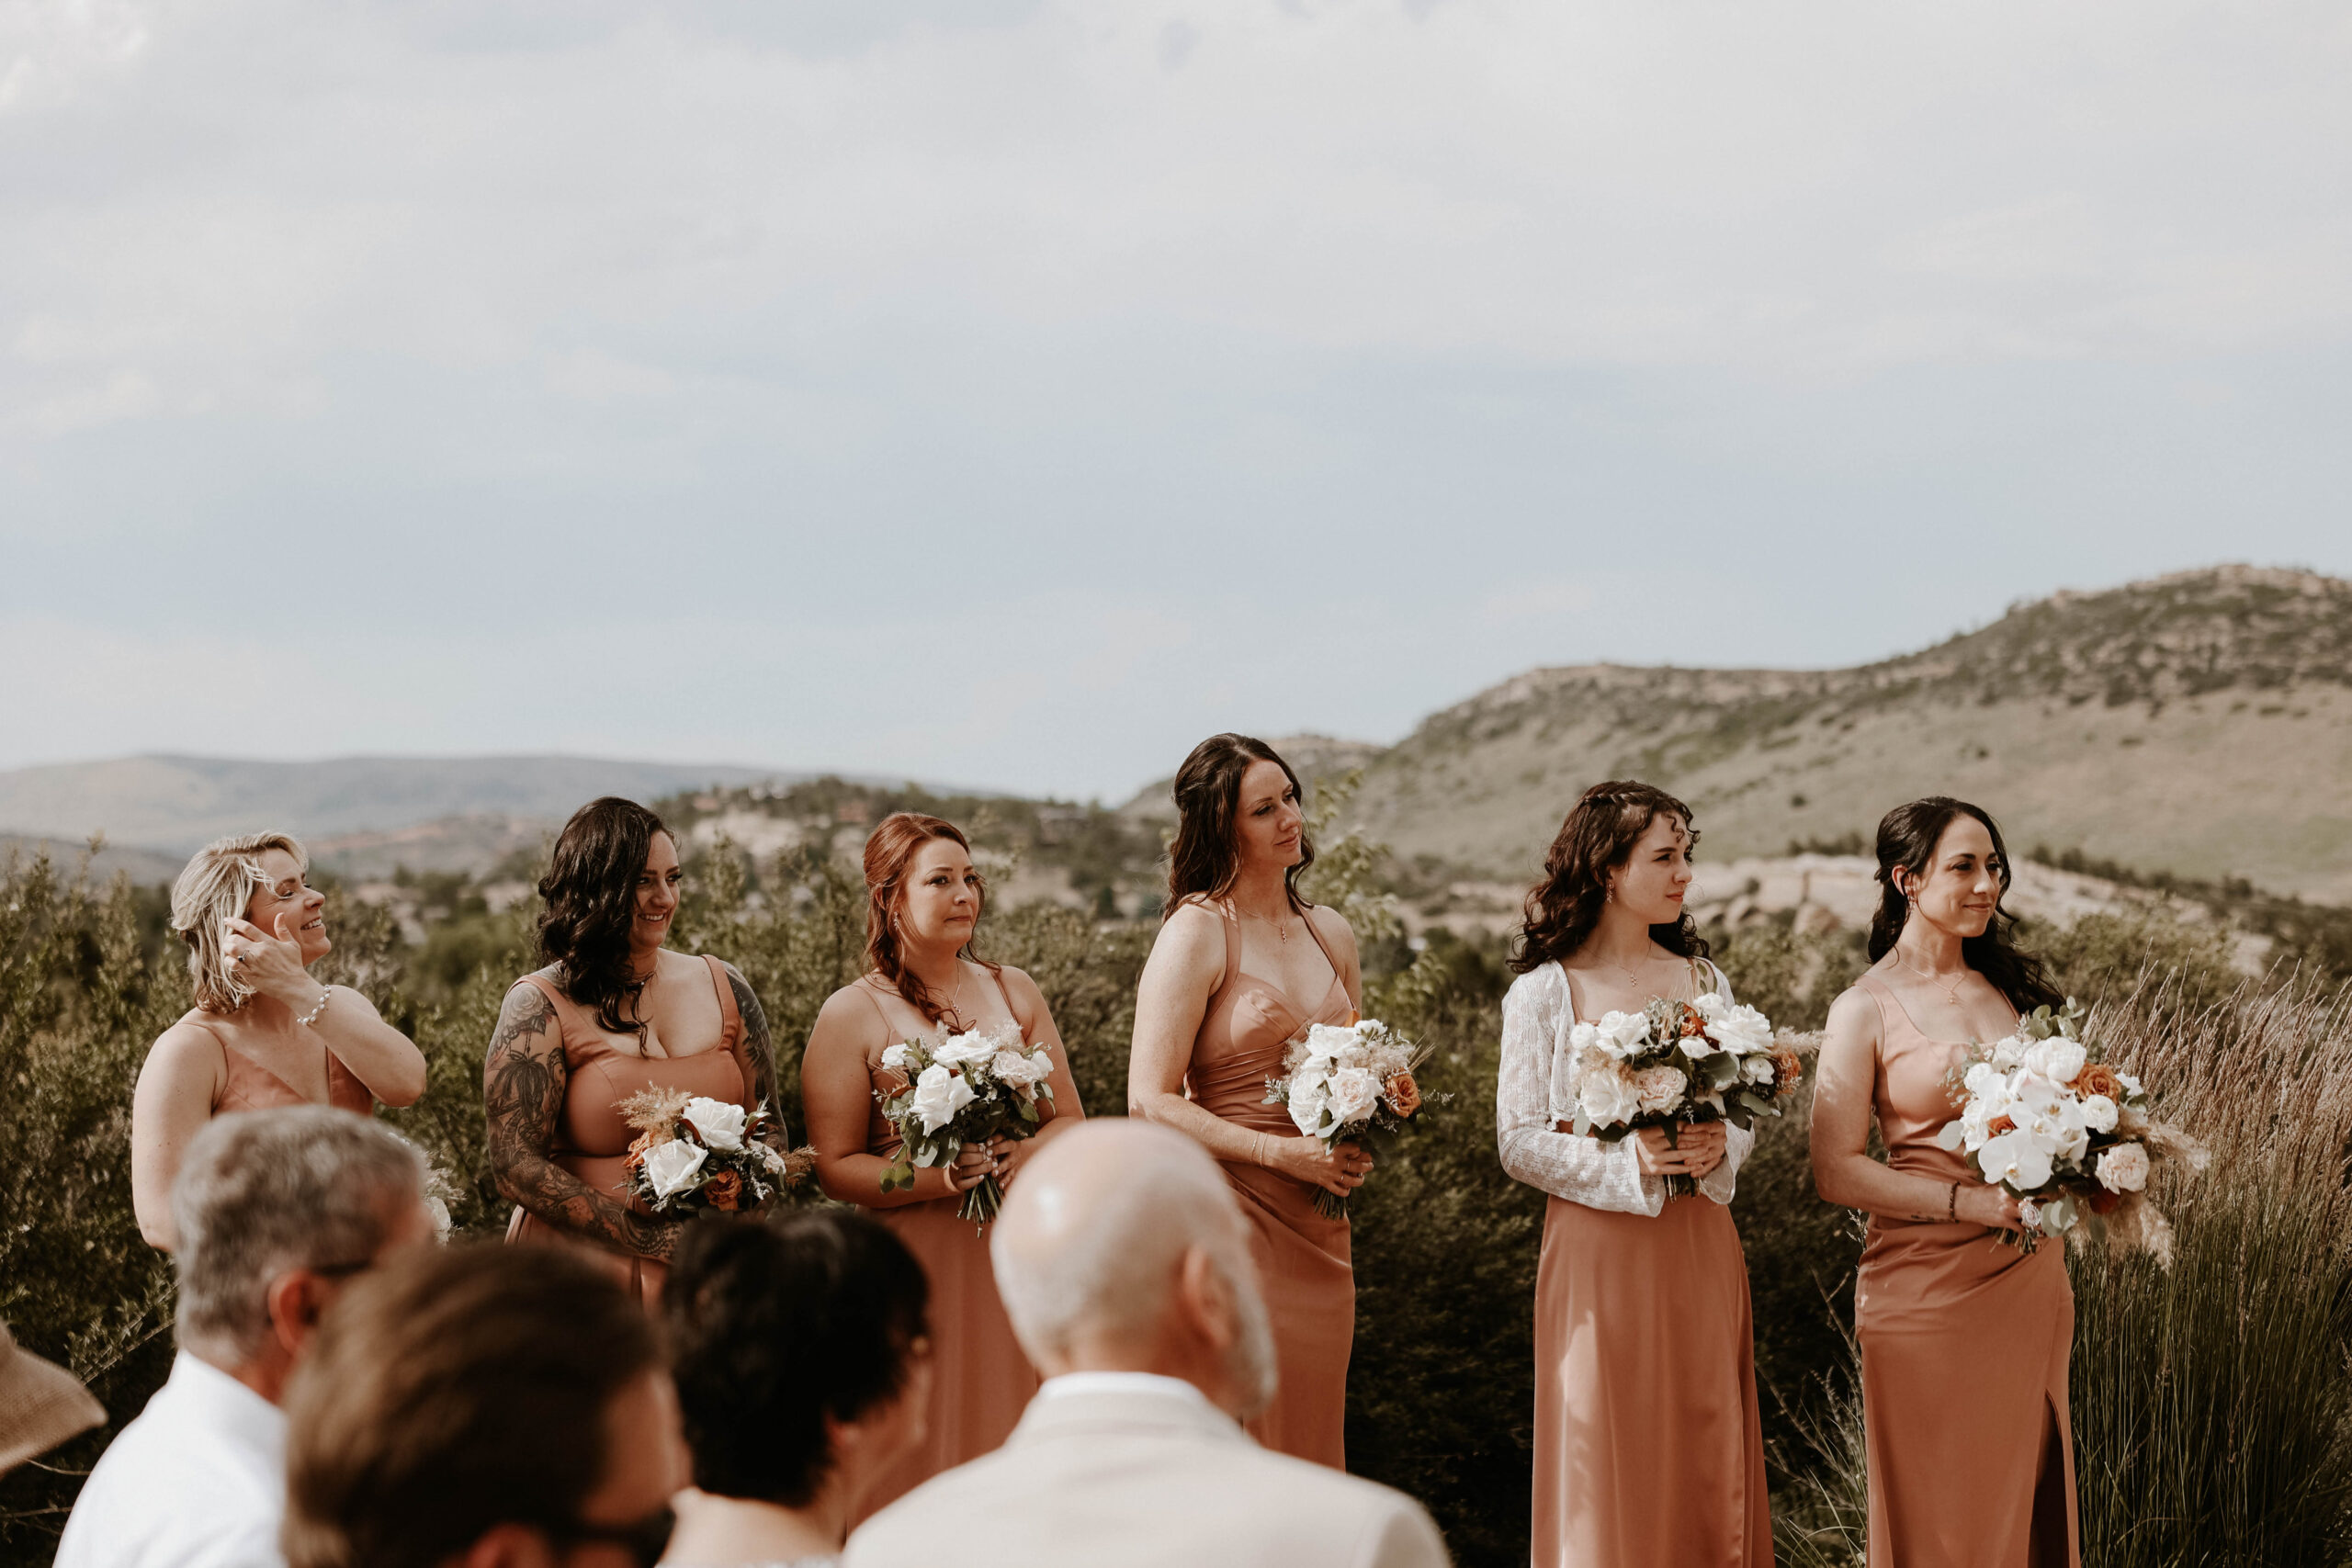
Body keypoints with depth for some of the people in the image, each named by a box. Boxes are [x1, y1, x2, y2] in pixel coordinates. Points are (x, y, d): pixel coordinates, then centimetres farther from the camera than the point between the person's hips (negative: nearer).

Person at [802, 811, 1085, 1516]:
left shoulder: (1014, 993, 12)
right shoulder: (850, 1016, -2)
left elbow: (1070, 1120, 12)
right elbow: (835, 1167, -6)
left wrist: (1027, 1156, -10)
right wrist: (940, 1178, -20)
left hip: (1016, 1260, 4)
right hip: (912, 1268, -4)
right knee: (920, 1455, -2)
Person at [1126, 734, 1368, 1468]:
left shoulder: (1331, 934, 12)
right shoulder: (1197, 933, -8)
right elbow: (1149, 1100, -13)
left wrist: (1361, 1140, 4)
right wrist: (1281, 1151, -17)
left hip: (1319, 1233, 6)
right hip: (1231, 1220, -6)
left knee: (1311, 1447, 10)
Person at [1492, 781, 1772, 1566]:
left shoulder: (1705, 982, 10)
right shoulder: (1543, 992, -3)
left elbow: (1746, 1115, 13)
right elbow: (1519, 1141, -6)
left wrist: (1717, 1148, -10)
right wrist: (1626, 1161, -19)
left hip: (1697, 1251, 4)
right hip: (1599, 1254, -4)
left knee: (1708, 1461, 5)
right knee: (1608, 1464, -1)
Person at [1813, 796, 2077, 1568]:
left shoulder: (2013, 986, 10)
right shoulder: (1866, 1009, -7)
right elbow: (1836, 1171, -11)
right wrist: (1967, 1200, -20)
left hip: (2030, 1284, 5)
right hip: (1927, 1292, -5)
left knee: (2029, 1498, 11)